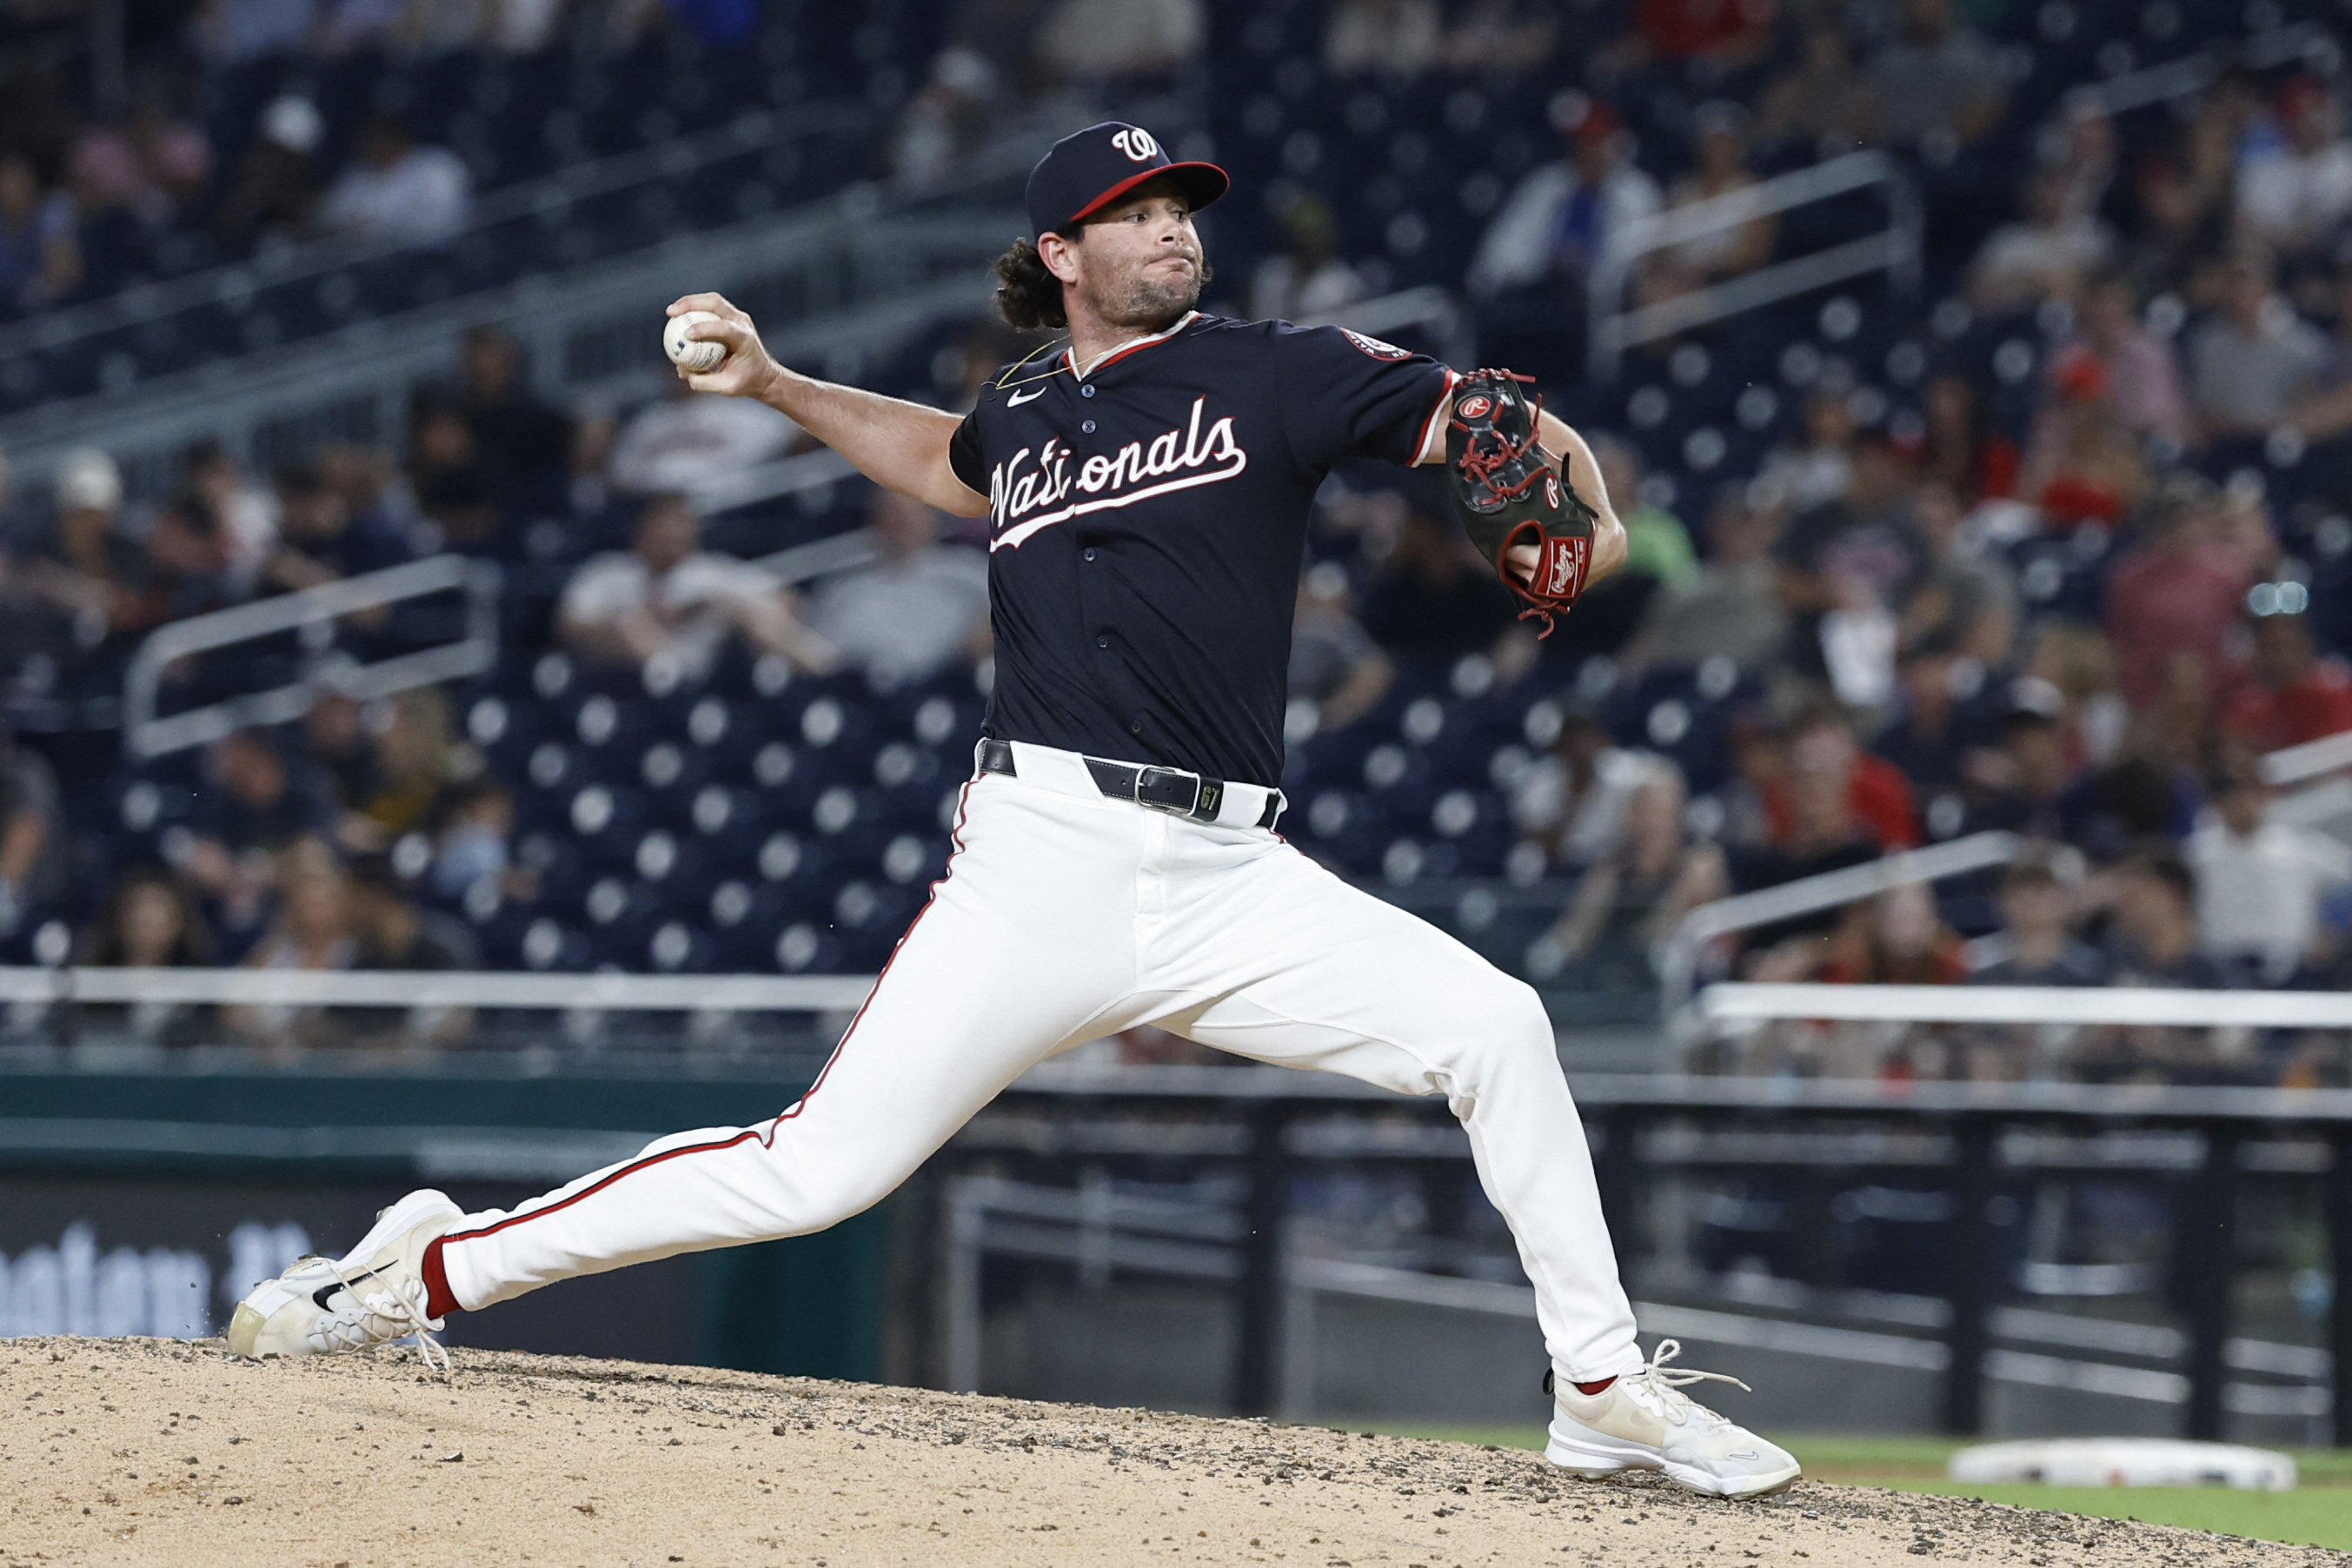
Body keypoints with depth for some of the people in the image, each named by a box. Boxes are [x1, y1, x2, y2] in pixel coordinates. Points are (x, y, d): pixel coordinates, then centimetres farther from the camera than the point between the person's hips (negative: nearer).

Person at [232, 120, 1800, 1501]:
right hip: (1046, 862, 0)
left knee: (1493, 1026, -17)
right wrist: (780, 386, 32)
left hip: (1228, 879, 0)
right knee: (823, 1168, -9)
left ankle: (1605, 1389, -4)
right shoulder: (1023, 413, 16)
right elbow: (948, 462, 41)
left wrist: (1583, 515, -21)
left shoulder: (1272, 374, 7)